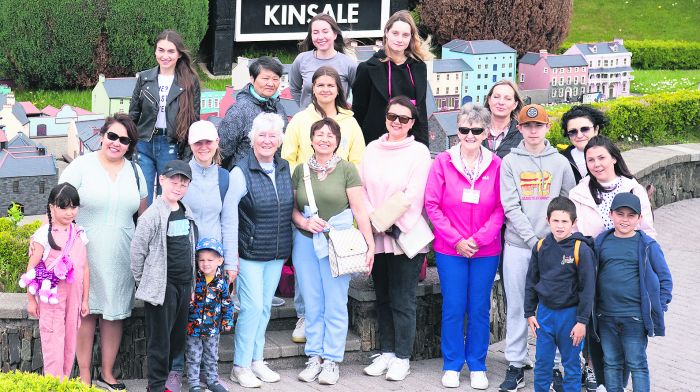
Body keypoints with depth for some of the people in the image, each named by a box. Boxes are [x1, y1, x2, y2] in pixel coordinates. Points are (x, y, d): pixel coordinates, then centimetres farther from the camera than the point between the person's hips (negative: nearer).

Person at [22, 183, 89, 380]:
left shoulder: (79, 234, 7)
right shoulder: (44, 234, -8)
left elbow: (85, 269, 11)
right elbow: (32, 268, -6)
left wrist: (85, 300, 11)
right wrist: (31, 299, -5)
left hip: (73, 297, 5)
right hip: (52, 297, -5)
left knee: (70, 341, 10)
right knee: (53, 342, -3)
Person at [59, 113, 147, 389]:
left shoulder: (134, 171, 9)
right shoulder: (81, 167, -5)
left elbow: (143, 214, 18)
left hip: (121, 257, 4)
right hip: (85, 253, -4)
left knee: (115, 314, 8)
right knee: (86, 313, 0)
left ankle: (107, 374, 19)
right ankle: (84, 376, 9)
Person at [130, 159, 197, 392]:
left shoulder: (187, 214, 10)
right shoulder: (153, 215, -12)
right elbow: (137, 251, -10)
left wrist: (191, 281, 17)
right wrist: (143, 283, -5)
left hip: (184, 285, 7)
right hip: (162, 286, -7)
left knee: (178, 338, 12)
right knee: (160, 340, -2)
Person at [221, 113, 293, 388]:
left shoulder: (285, 169, 6)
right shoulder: (241, 172, -12)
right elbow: (229, 220, -12)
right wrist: (230, 261, -14)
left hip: (277, 255, 5)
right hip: (250, 253, -5)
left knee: (265, 307, 11)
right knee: (252, 307, -7)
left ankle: (256, 360, 21)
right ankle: (240, 366, 4)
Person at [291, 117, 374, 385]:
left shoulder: (346, 170, -3)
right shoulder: (301, 170, 6)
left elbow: (359, 209, -6)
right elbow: (292, 207, 11)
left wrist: (370, 243, -10)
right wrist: (304, 222, -9)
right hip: (305, 242, 3)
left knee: (335, 305, 2)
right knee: (312, 305, 7)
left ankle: (331, 360, 10)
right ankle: (314, 357, 17)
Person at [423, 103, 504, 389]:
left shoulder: (496, 165, -2)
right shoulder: (443, 162, -3)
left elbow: (500, 209, -2)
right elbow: (432, 204, -3)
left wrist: (478, 239, -12)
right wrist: (456, 239, -10)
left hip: (486, 250, 0)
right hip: (449, 249, 0)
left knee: (480, 308, 7)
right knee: (453, 307, 4)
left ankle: (477, 366, 19)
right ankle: (452, 365, 16)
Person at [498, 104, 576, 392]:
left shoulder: (560, 162, 7)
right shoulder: (510, 162, 3)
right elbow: (511, 207, -3)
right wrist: (533, 239, -12)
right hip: (517, 246, 0)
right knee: (516, 306, 3)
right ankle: (515, 364, 10)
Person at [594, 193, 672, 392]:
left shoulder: (647, 246, -4)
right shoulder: (601, 242, 4)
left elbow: (664, 279, 3)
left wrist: (659, 307, -4)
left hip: (635, 317, -3)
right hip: (606, 316, 3)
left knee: (637, 364, 2)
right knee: (611, 363, 13)